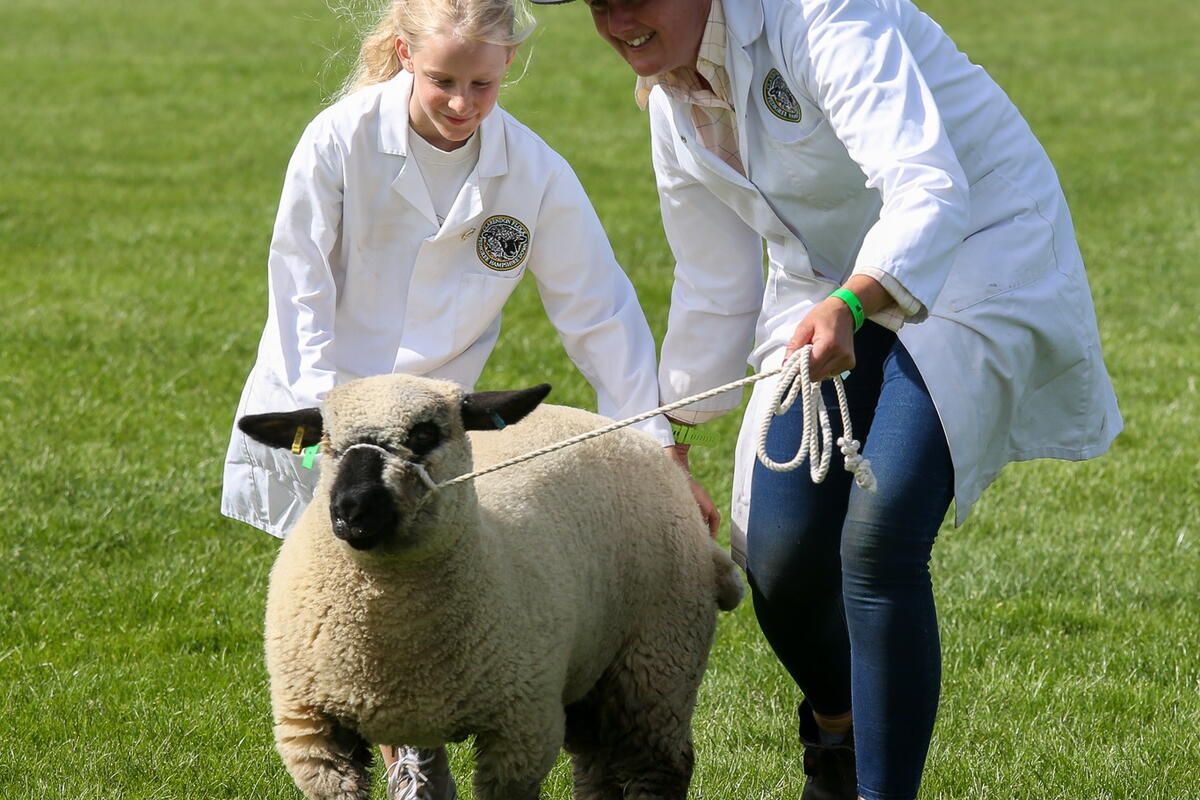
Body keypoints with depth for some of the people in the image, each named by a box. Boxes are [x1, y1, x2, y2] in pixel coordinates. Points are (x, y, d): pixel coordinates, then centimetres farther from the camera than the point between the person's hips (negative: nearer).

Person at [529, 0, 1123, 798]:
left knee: (877, 543, -23)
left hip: (971, 254, -7)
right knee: (779, 559, -3)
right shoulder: (672, 101, 2)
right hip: (831, 296, 7)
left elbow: (929, 188, -36)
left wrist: (853, 303, -52)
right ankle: (835, 733, 30)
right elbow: (714, 292, 14)